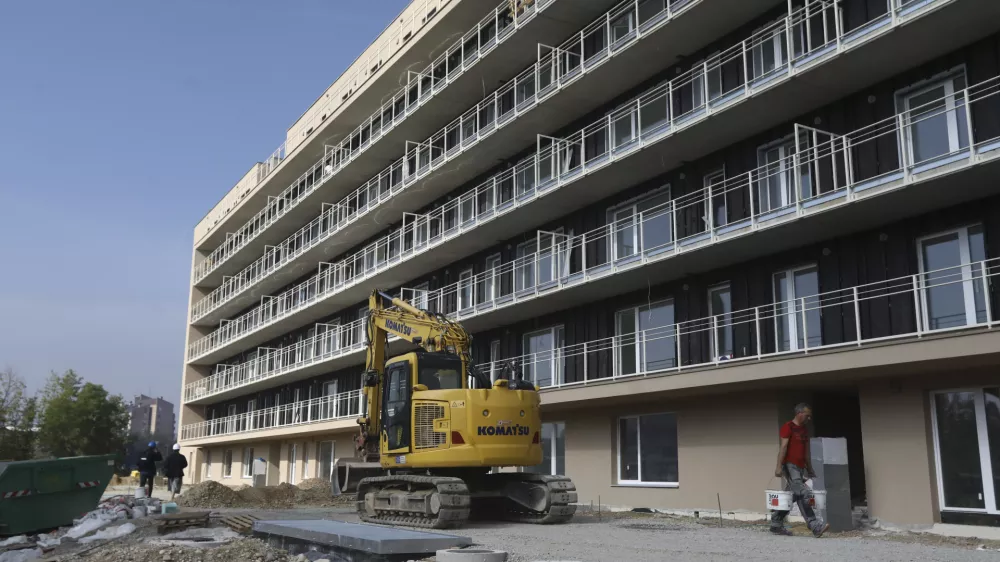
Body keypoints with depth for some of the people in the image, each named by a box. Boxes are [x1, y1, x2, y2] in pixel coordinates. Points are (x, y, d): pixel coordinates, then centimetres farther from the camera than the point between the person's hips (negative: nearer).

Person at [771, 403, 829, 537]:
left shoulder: (804, 431, 20)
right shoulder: (788, 427, -5)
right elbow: (783, 447, -13)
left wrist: (810, 470, 22)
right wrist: (779, 466, -20)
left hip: (800, 468, 8)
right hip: (790, 466, -8)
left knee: (790, 497, 8)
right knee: (804, 495, -16)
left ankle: (776, 525, 16)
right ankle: (816, 526, -19)